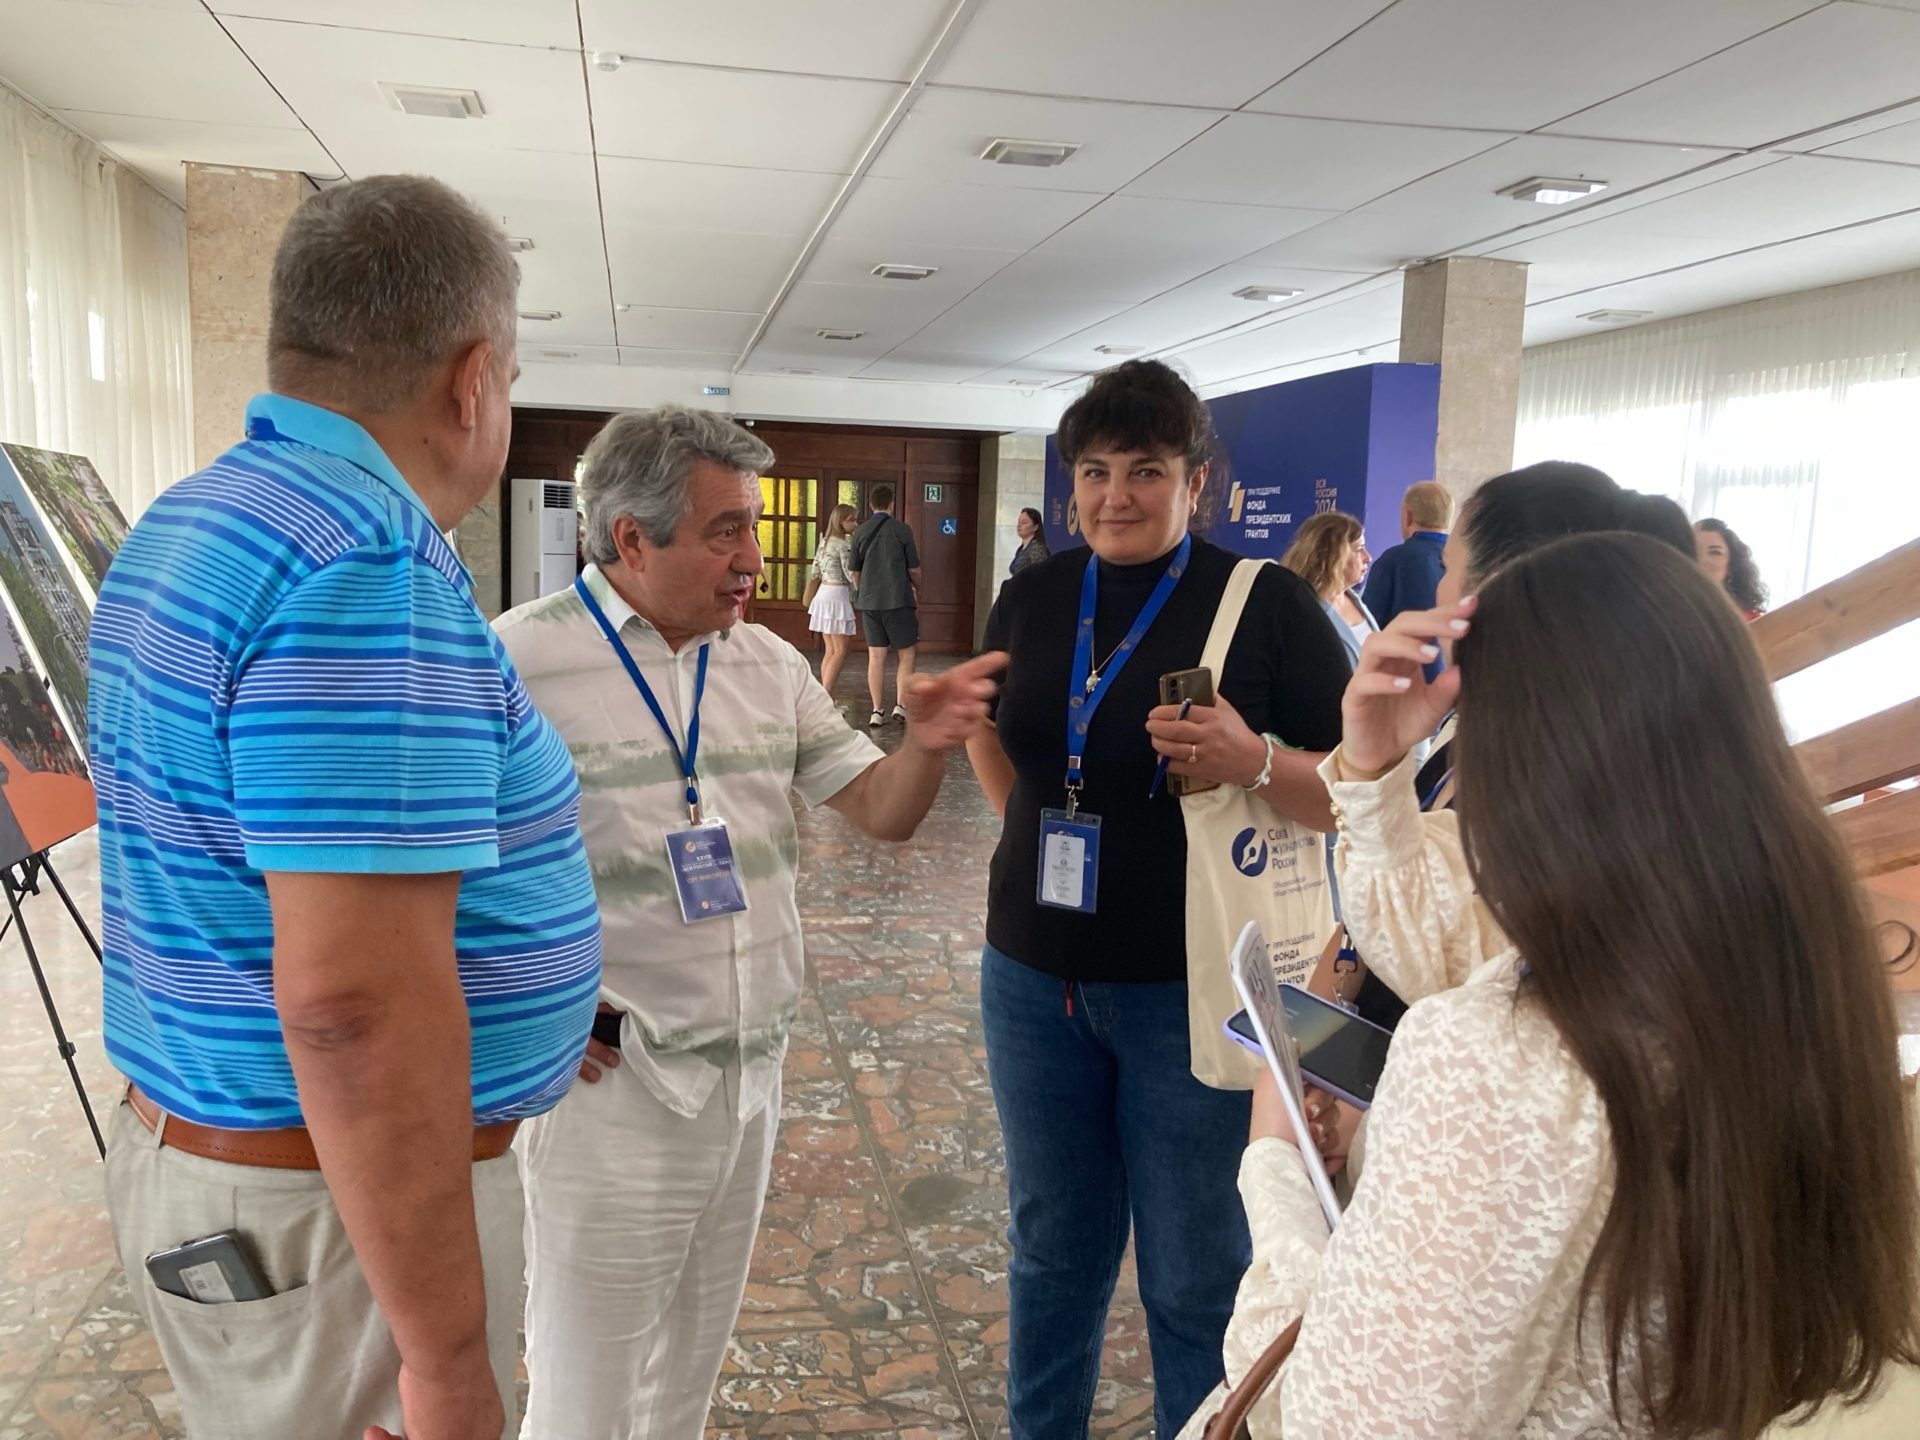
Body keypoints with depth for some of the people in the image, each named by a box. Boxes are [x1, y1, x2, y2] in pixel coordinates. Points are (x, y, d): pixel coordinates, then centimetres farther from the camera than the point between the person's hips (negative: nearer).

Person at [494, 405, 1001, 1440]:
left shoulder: (770, 663, 5)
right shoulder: (517, 662, -14)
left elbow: (883, 813, 5)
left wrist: (926, 743, -16)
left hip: (754, 1071, 6)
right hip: (612, 1082, -5)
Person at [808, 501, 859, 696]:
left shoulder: (824, 541, 13)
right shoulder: (844, 544, -11)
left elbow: (815, 572, 15)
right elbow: (850, 574, -14)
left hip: (823, 593, 9)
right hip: (837, 594, -9)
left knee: (831, 651, 10)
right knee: (842, 649, -6)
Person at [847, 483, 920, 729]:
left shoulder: (860, 532, 5)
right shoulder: (902, 529, -6)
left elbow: (853, 570, 11)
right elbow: (914, 568, -1)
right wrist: (917, 589, 18)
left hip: (869, 601, 4)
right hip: (898, 600, -4)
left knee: (876, 657, 7)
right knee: (906, 655, 6)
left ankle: (878, 711, 8)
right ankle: (901, 705, -3)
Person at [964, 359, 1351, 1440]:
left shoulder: (1268, 602, -10)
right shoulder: (1034, 595, 3)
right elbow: (990, 728, 22)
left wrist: (1254, 761, -28)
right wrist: (1026, 825, 9)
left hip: (1191, 988, -4)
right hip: (1034, 973, 4)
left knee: (1197, 1272, 10)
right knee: (1054, 1245, 21)